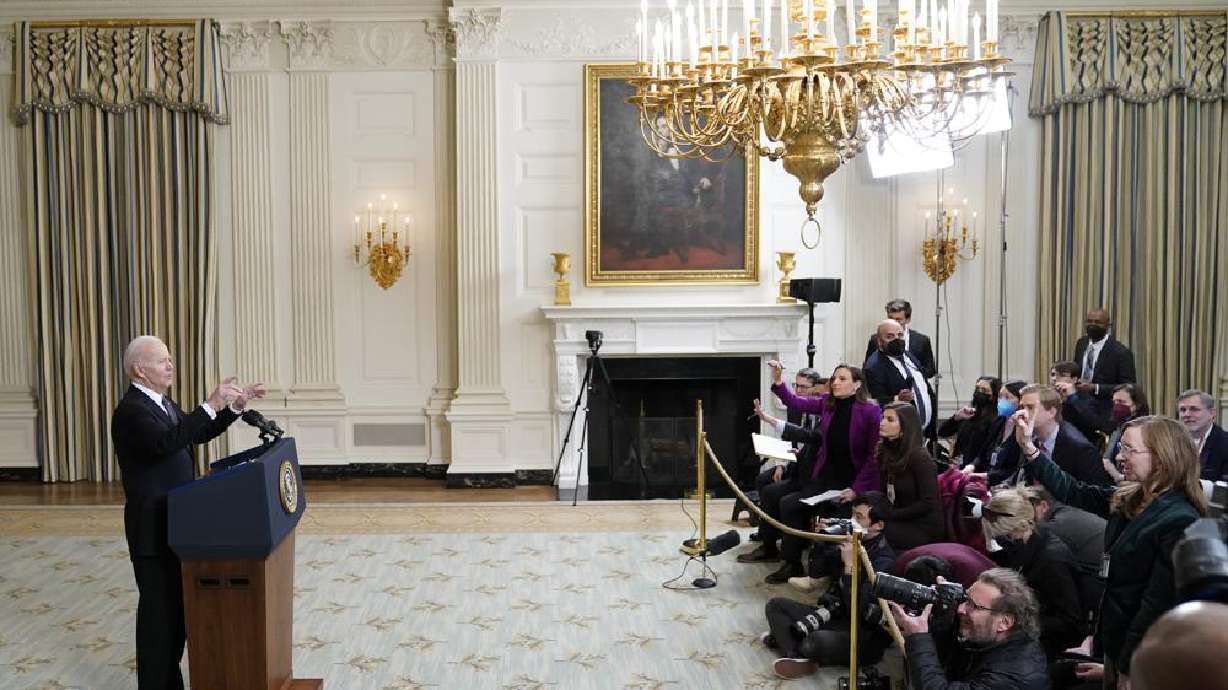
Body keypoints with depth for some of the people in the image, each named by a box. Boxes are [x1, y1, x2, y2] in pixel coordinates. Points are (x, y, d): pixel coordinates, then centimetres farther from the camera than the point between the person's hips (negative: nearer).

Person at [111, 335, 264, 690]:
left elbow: (198, 434, 20)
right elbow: (166, 441, -37)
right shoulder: (131, 410, -20)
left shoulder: (162, 403, 10)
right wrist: (211, 404, -37)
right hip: (153, 528, -9)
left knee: (177, 604, 17)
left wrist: (234, 406, 8)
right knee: (158, 608, -1)